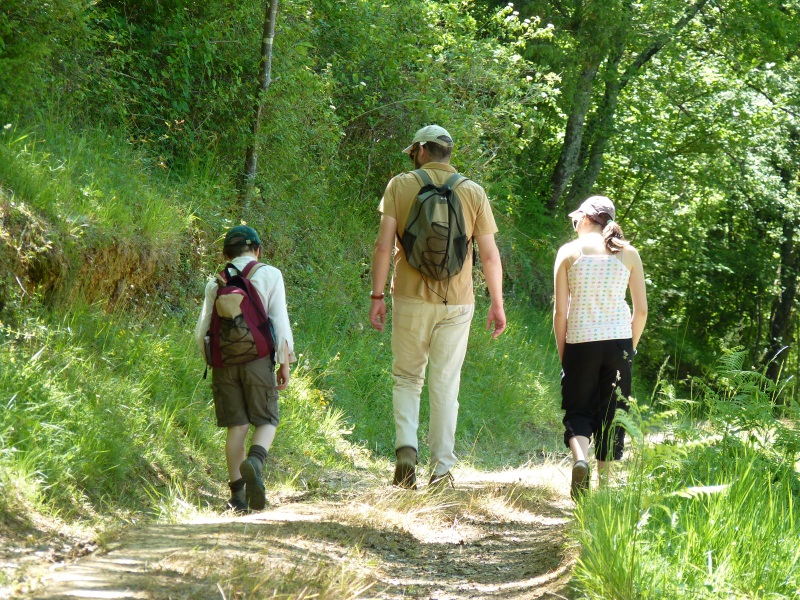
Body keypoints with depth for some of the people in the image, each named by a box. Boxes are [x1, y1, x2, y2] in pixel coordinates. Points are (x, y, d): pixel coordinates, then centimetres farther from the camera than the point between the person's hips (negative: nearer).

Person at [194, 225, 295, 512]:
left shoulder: (216, 282, 11)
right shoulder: (269, 275, 4)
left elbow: (201, 332, 8)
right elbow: (280, 320, -3)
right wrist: (285, 362, 2)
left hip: (224, 360, 3)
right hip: (257, 358, -3)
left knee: (237, 425, 7)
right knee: (266, 420, 6)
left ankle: (237, 494, 2)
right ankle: (255, 460, -25)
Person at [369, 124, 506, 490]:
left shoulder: (400, 186, 0)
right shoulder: (473, 192, 3)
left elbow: (383, 246, -6)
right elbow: (490, 255, 1)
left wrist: (377, 296, -2)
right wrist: (497, 304, 9)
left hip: (411, 299, -1)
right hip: (457, 302, 1)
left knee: (406, 378, 11)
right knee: (446, 384, 6)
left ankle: (406, 446, -11)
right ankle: (442, 469, 5)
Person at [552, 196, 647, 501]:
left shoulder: (569, 252, 1)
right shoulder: (628, 253, 5)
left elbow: (560, 311, -1)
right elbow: (641, 310, 4)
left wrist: (562, 354, 7)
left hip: (580, 342, -1)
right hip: (618, 340, 1)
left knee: (578, 410, 9)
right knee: (611, 415, 10)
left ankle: (580, 458, -18)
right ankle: (604, 481, 10)